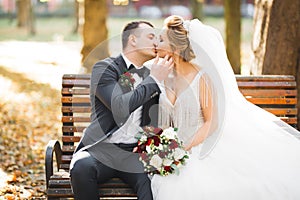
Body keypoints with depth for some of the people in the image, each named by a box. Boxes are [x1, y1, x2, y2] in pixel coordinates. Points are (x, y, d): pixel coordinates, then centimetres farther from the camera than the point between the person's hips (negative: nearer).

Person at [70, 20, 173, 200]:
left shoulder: (149, 76, 17)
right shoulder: (104, 68, 0)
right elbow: (120, 107, -17)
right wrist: (154, 80, -10)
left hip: (136, 152, 3)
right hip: (102, 149, -3)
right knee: (82, 168, -36)